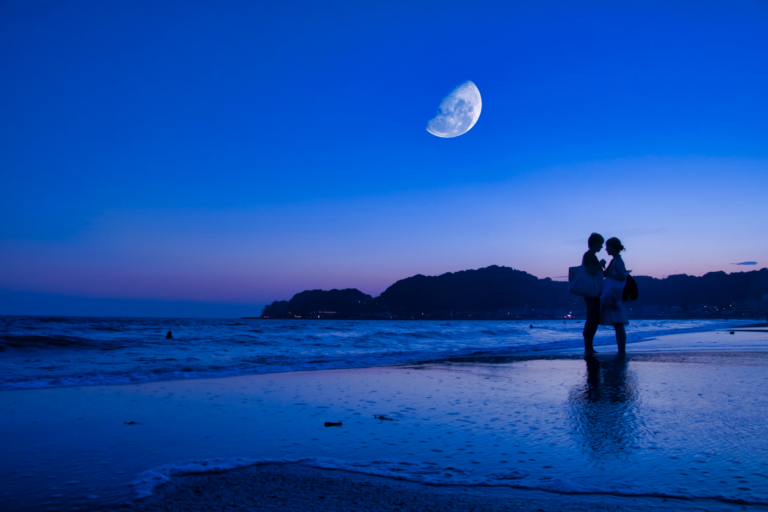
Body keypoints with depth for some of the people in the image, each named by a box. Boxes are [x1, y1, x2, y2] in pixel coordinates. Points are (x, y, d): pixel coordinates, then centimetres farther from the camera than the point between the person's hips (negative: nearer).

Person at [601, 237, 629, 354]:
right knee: (618, 326, 9)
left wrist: (608, 273, -14)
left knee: (618, 326, -9)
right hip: (613, 297, 10)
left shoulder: (617, 261, -11)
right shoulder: (616, 260, 18)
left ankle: (621, 353, -7)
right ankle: (621, 353, 11)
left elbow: (622, 277, -21)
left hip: (613, 296, -10)